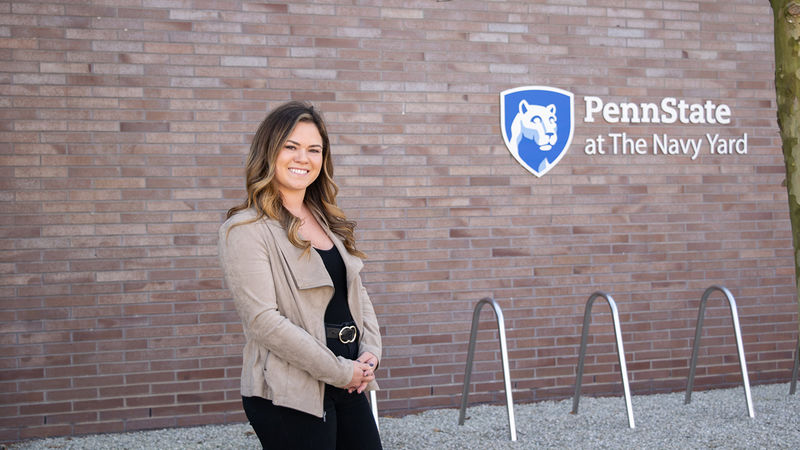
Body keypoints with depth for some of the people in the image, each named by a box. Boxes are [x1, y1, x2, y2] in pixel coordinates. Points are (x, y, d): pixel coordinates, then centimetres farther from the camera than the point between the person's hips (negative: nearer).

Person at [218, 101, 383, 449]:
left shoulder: (328, 222, 13)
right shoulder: (246, 230, -12)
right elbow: (263, 321, -19)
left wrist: (370, 353, -1)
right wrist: (340, 371, -15)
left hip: (348, 386, 7)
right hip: (290, 397, -7)